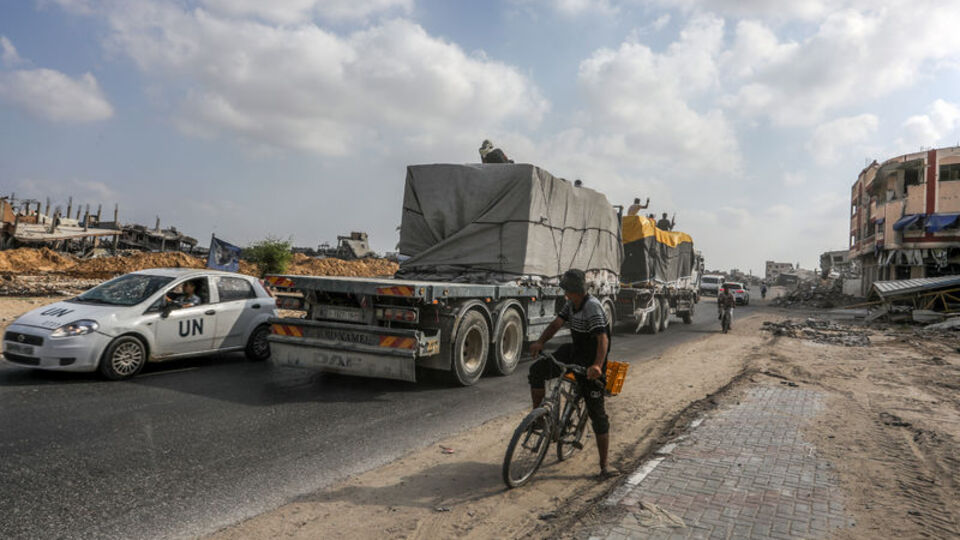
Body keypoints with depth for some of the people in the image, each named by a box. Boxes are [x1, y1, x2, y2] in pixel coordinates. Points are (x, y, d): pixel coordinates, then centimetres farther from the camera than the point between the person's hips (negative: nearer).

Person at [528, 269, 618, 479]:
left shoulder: (593, 307, -24)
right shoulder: (571, 304, 2)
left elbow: (602, 338, -34)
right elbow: (557, 322, -2)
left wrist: (597, 365, -48)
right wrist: (540, 342, -19)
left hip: (590, 363, -7)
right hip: (573, 351, 7)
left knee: (597, 413, -4)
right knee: (537, 370, -4)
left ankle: (604, 465, 5)